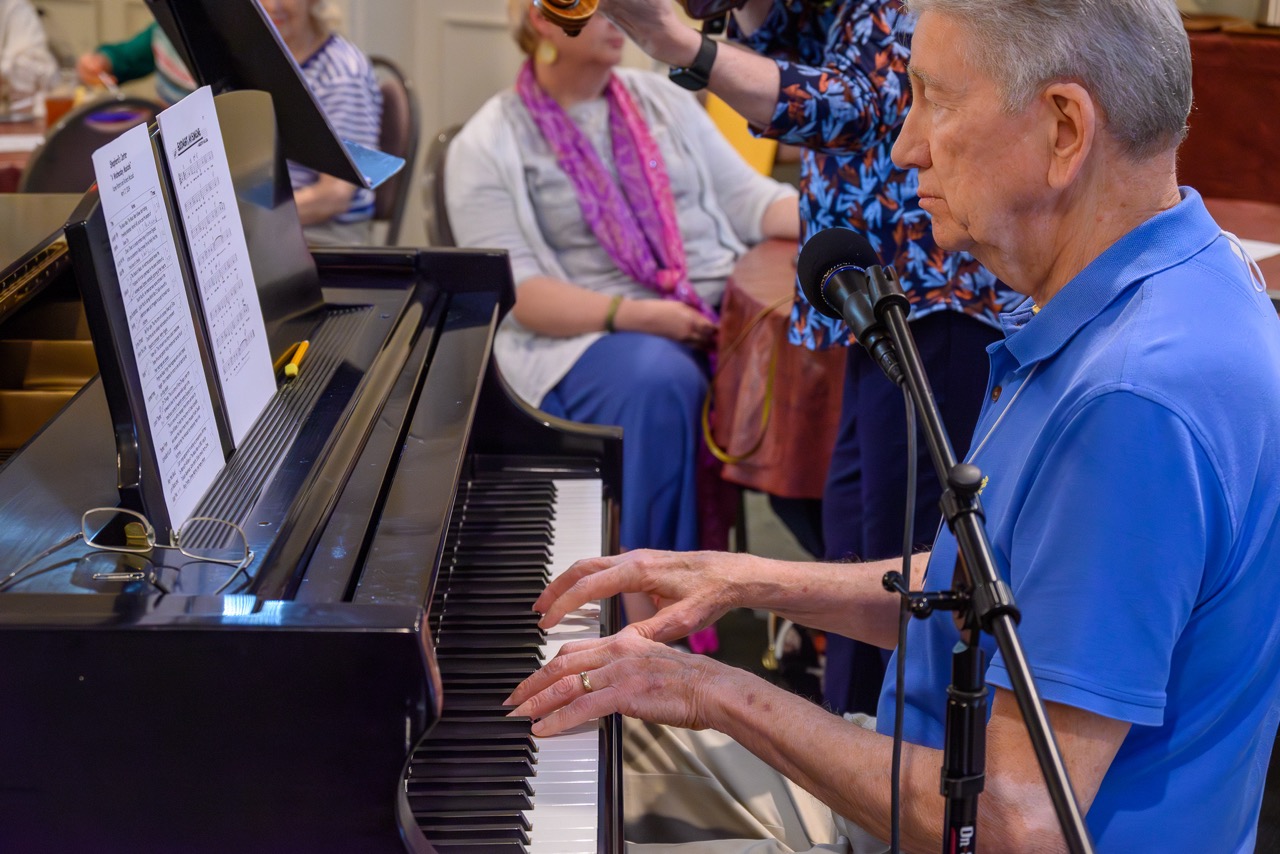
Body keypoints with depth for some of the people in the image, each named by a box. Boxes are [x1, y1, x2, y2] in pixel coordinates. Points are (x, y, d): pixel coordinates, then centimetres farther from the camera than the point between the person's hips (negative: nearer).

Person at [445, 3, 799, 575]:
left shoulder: (662, 99, 16)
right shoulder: (485, 147, 1)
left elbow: (747, 198, 13)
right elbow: (518, 292, -8)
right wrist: (631, 315, -21)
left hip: (725, 304, 4)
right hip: (590, 332, -4)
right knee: (658, 384, -38)